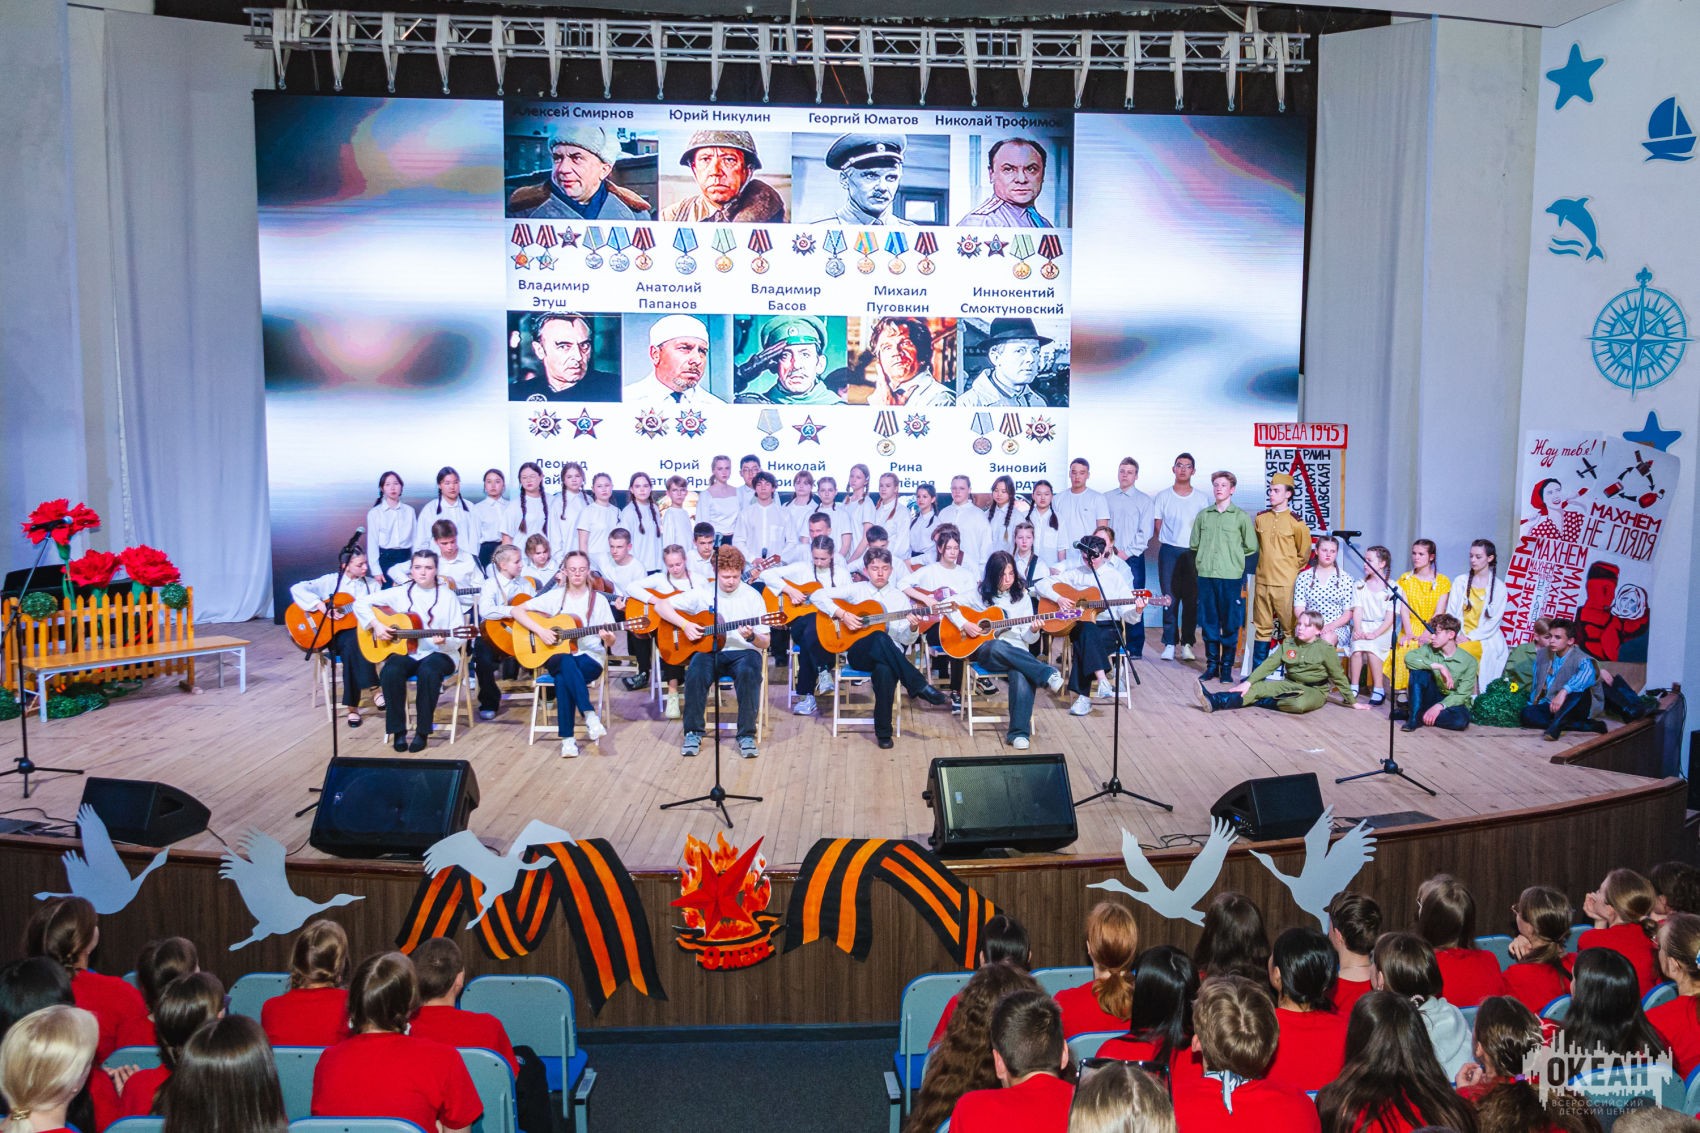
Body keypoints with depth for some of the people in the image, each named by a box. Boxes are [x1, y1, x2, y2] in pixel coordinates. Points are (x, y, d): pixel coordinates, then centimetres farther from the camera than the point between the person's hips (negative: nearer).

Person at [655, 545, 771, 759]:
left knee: (749, 673, -36)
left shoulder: (752, 597, 0)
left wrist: (752, 637, -24)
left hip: (743, 651, -1)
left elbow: (764, 643, 0)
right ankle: (693, 733, -17)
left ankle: (746, 736, -25)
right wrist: (685, 625, -11)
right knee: (696, 671, -33)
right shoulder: (703, 594, 3)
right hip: (710, 650, 1)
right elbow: (661, 605, 3)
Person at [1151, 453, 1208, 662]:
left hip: (1193, 553, 1)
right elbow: (1157, 525, 8)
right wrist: (1167, 541, 0)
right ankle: (1169, 643, 2)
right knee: (1170, 598, -3)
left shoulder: (1202, 498, 8)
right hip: (1169, 552, -1)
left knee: (1192, 599, 1)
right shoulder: (1162, 497, 7)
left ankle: (1187, 643, 8)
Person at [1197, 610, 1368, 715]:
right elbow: (1269, 664, -3)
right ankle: (1215, 702, -38)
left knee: (1300, 703, -40)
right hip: (1290, 684, 4)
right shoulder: (1288, 645, 3)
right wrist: (1248, 682, -14)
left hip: (1314, 691, -4)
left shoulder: (1325, 649, -8)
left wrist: (1352, 701, 2)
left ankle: (1264, 703, -20)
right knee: (1257, 688, -19)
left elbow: (1339, 676, -2)